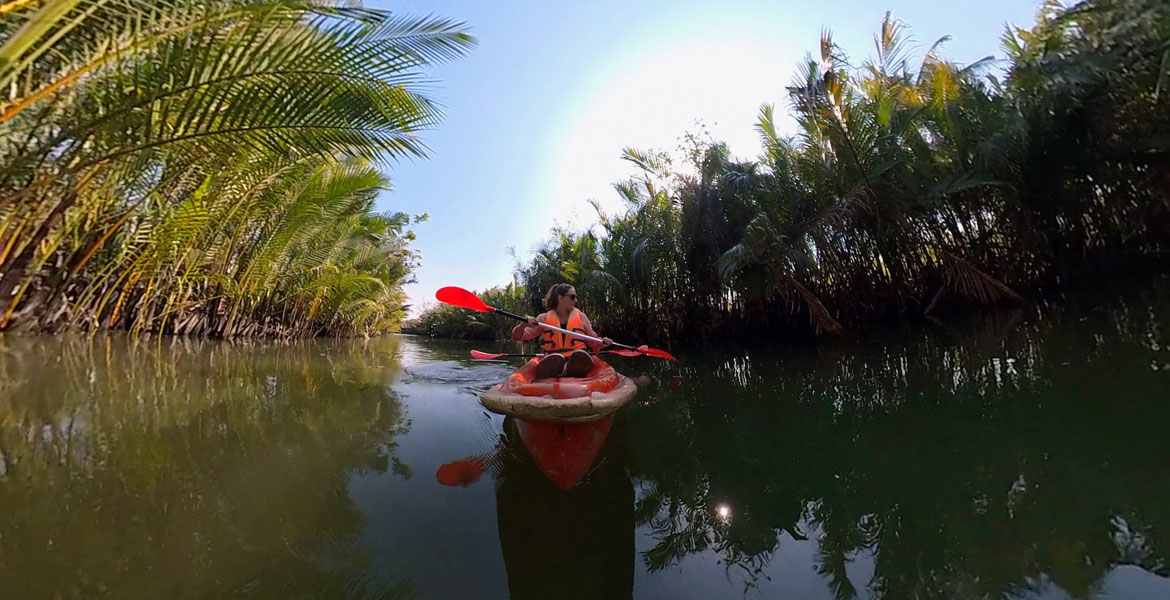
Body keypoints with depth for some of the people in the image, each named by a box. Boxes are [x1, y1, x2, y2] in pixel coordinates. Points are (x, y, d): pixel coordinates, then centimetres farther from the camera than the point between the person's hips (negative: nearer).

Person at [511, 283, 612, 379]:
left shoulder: (581, 316, 15)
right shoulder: (544, 318, 11)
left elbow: (593, 341, 22)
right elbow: (519, 337, 9)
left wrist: (602, 342, 1)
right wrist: (524, 324, -11)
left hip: (578, 359, 2)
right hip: (552, 359, -1)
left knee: (580, 355, -36)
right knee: (555, 359, -39)